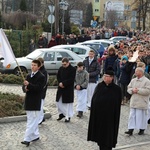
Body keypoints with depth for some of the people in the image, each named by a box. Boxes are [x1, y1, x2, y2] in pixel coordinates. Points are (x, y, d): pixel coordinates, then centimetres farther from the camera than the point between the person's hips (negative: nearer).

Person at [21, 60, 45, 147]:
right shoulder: (29, 76, 14)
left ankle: (27, 139, -8)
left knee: (32, 121, -7)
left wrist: (29, 85, -30)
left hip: (35, 102, -8)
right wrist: (25, 88, -8)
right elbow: (24, 86, 15)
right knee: (33, 121, 16)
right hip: (28, 100, 8)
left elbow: (39, 88, -19)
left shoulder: (41, 77, -9)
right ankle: (36, 135, 27)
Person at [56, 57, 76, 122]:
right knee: (58, 102, 10)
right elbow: (58, 76, 11)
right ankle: (61, 113, 28)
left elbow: (71, 79, -15)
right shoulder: (61, 68, 6)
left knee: (68, 103, 0)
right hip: (60, 88, 6)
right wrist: (60, 83, -8)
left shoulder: (73, 69, -10)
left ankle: (68, 117, 10)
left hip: (69, 89, -5)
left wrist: (63, 83, -18)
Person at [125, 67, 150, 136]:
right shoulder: (133, 80, 11)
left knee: (141, 116, 3)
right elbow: (129, 88, 11)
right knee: (132, 115, 4)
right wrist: (132, 90, -11)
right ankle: (130, 130, 7)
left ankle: (142, 129, 18)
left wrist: (138, 90, -19)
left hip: (142, 103, -5)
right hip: (133, 102, 6)